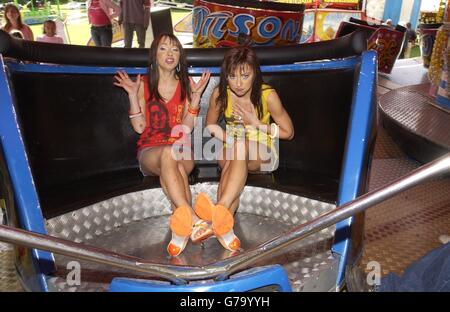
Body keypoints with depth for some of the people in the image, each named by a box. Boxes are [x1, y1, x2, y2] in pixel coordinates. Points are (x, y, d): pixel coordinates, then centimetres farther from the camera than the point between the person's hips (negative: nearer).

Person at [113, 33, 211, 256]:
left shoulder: (186, 85, 11)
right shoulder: (143, 85, 8)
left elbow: (187, 127, 1)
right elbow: (139, 127, 0)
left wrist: (196, 95, -6)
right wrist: (133, 95, -7)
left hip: (180, 150, 1)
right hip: (150, 151, -1)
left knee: (172, 167, -37)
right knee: (168, 154, -38)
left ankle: (181, 228, -34)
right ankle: (194, 220, -47)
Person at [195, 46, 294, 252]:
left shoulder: (267, 95, -14)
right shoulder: (220, 93, -7)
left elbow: (288, 132, -4)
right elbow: (211, 126, 7)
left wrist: (256, 123, -15)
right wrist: (227, 139, -14)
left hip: (262, 154, -2)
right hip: (230, 151, 2)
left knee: (241, 147, -38)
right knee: (234, 153, -36)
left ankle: (219, 209, -55)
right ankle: (224, 223, -50)